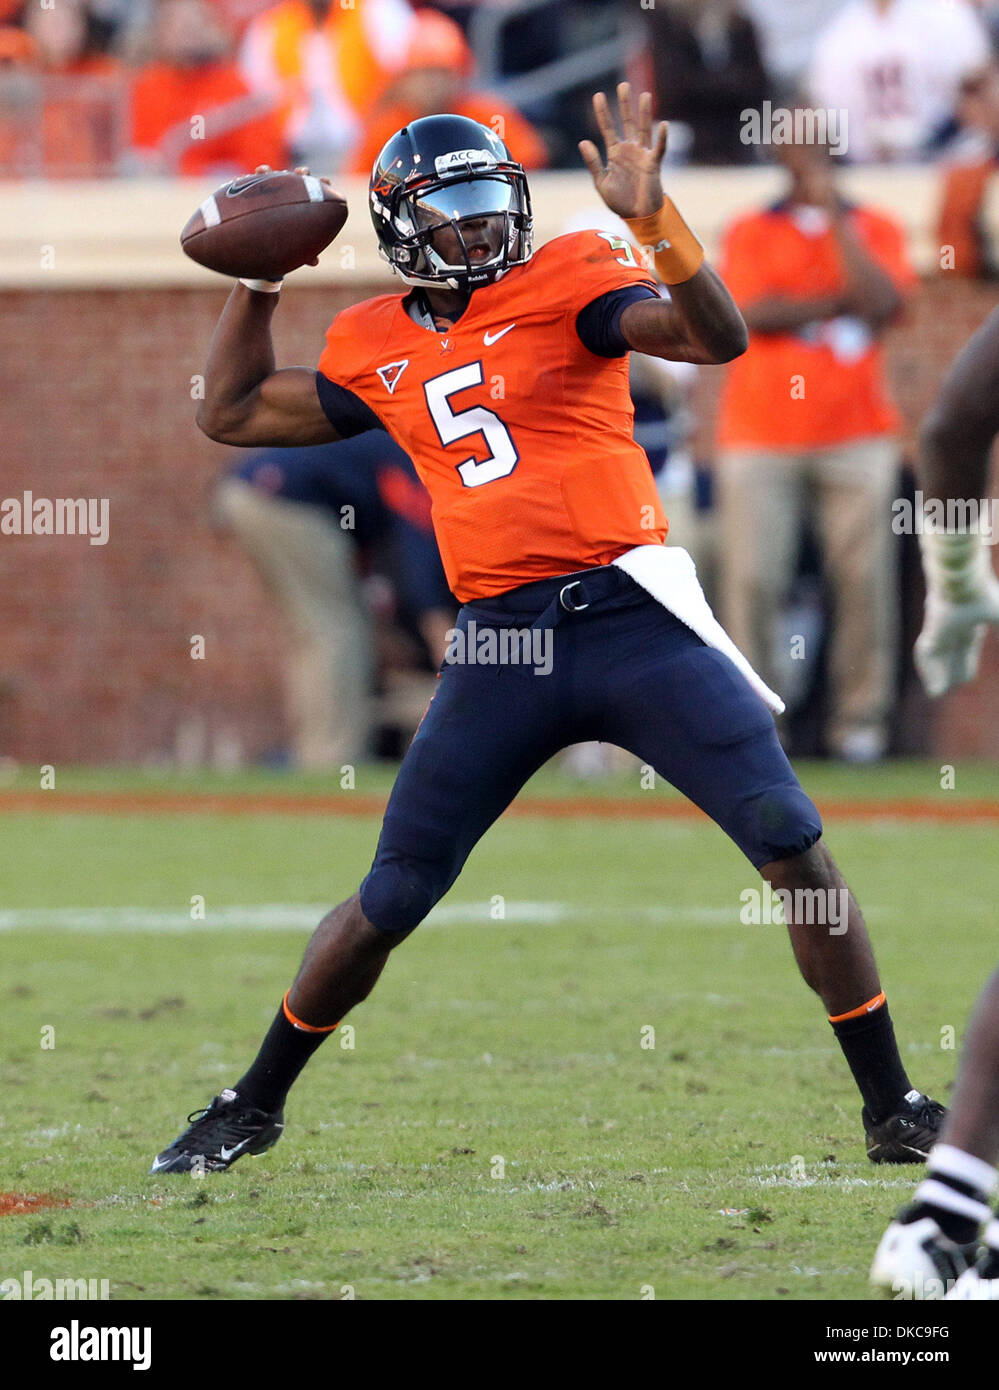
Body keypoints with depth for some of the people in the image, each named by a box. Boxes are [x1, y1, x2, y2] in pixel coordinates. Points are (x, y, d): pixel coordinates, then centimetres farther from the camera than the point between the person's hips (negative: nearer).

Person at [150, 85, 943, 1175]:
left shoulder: (567, 280, 0)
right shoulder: (375, 349, 12)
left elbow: (717, 338, -16)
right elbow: (231, 413, 25)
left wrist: (654, 219, -29)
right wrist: (259, 280, 19)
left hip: (632, 615, -3)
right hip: (500, 644, 3)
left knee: (793, 848, -10)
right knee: (387, 905, 6)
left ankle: (892, 1108, 1)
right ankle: (254, 1105, 25)